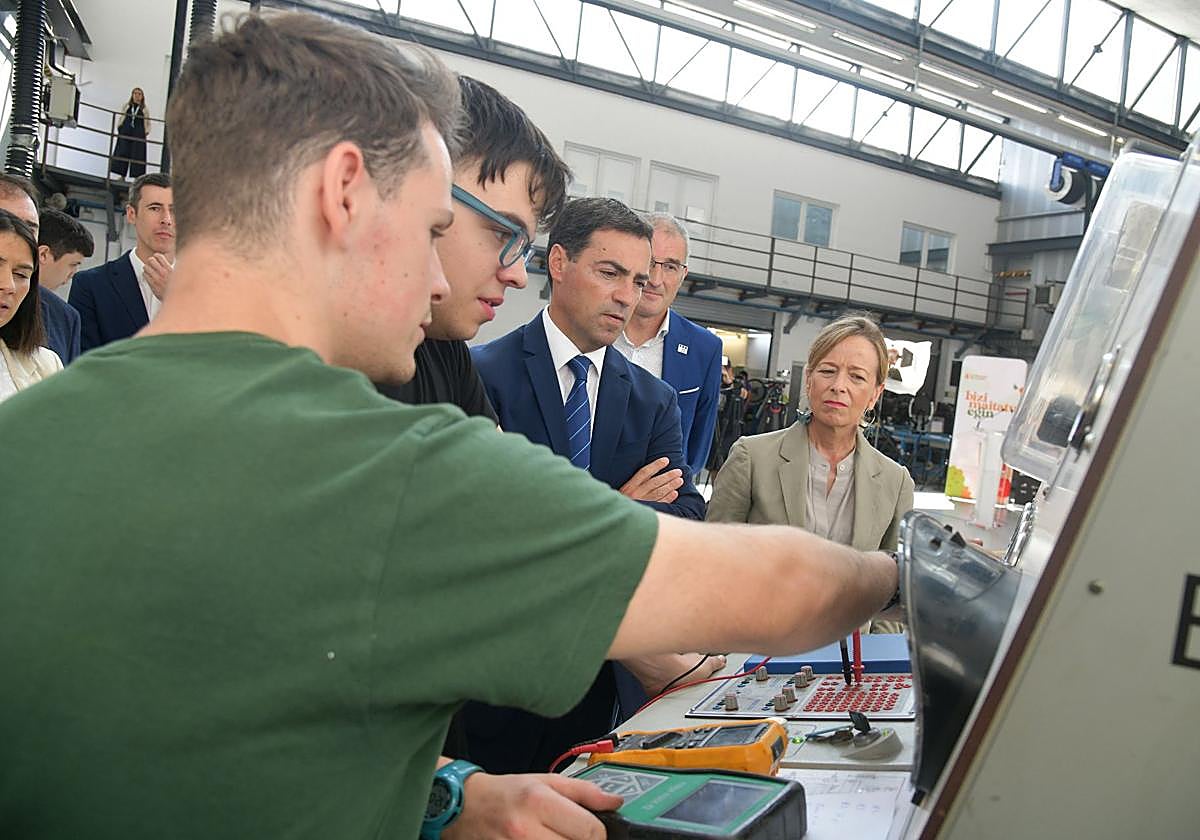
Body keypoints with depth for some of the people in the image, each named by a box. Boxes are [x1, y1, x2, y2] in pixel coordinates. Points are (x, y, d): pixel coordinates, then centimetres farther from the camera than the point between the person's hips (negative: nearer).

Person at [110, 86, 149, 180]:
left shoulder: (144, 109, 12)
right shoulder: (126, 106, 15)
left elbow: (148, 123, 13)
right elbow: (121, 118, 15)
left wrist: (146, 132, -2)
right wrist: (119, 128, 2)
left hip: (138, 135, -1)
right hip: (125, 133, 1)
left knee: (137, 155, -6)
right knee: (122, 153, -3)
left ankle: (137, 176, -6)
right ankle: (122, 175, -1)